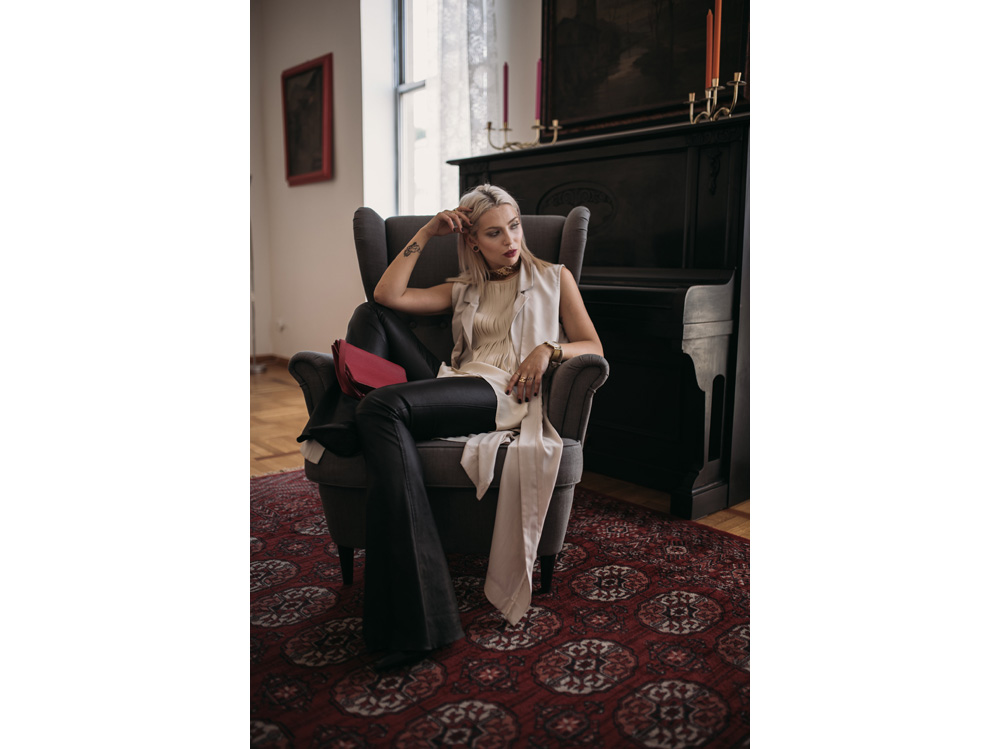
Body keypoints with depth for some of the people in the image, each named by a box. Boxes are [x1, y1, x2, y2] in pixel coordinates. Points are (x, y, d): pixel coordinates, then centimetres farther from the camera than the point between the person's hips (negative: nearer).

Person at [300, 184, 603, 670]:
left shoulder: (554, 278, 21)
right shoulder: (463, 290, 28)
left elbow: (594, 347, 12)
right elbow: (387, 295, 13)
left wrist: (548, 349, -8)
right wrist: (425, 234, 16)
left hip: (505, 394, -5)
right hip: (451, 389, 5)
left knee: (383, 409, -32)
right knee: (371, 315, 2)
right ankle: (345, 423, -23)